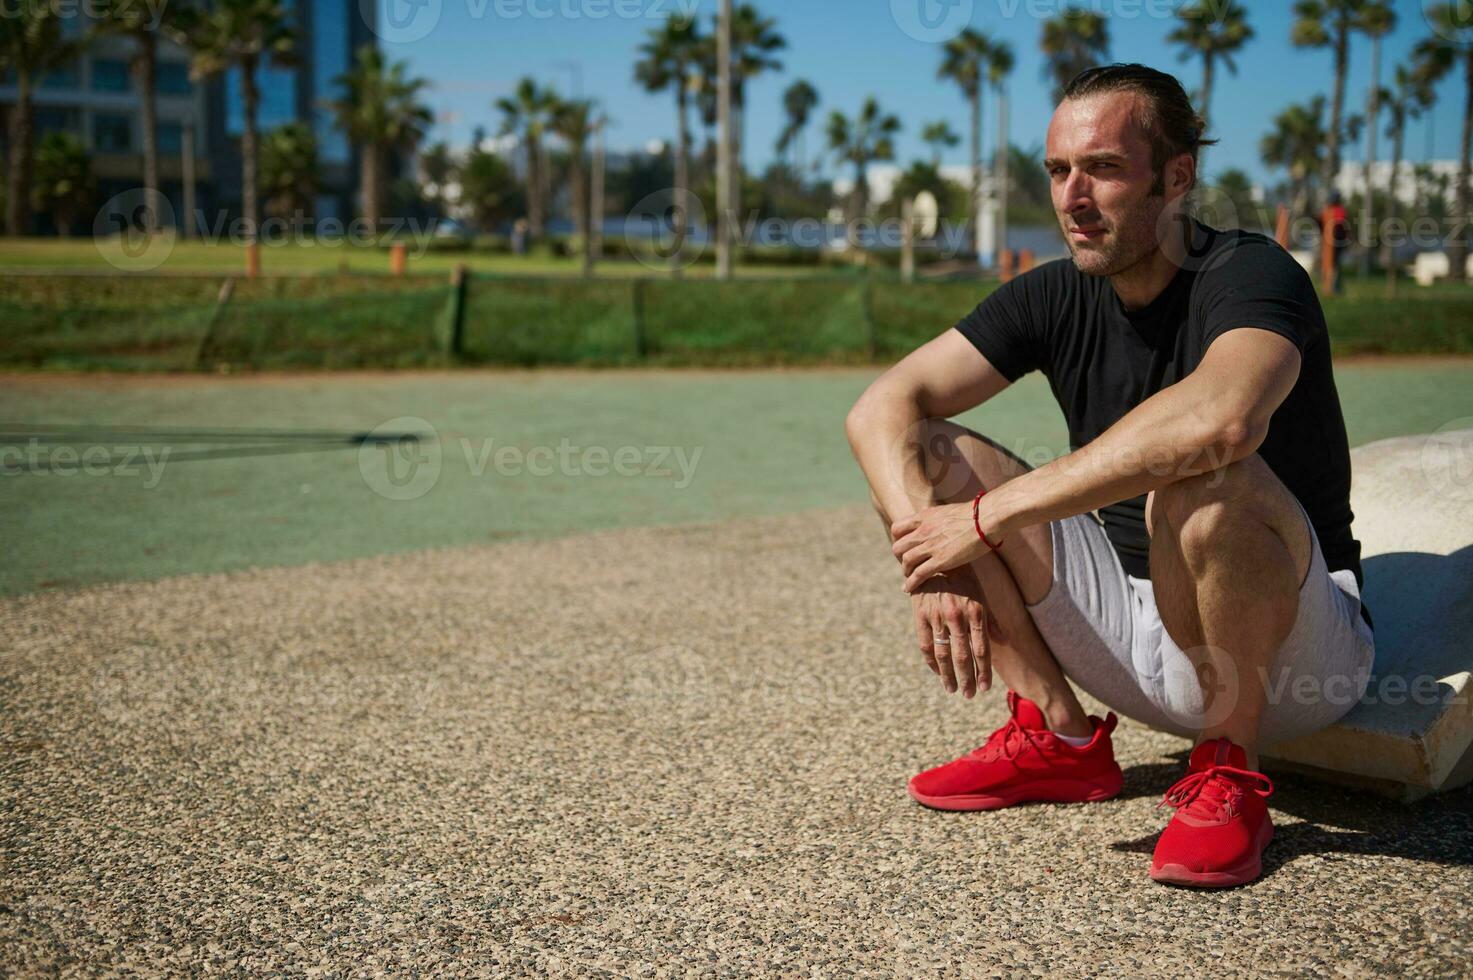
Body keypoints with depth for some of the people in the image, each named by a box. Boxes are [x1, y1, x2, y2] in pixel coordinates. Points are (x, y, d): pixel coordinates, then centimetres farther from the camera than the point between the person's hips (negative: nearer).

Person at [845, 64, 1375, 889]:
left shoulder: (1253, 274, -19)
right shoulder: (1058, 297, 0)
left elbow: (1217, 419, -43)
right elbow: (883, 408, -8)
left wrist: (989, 518, -37)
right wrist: (934, 560, -27)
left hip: (1299, 650, -6)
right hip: (1132, 633, 6)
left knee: (1199, 480, -38)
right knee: (932, 457, -6)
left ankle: (1231, 773, -15)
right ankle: (1060, 738, -1)